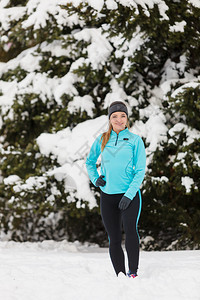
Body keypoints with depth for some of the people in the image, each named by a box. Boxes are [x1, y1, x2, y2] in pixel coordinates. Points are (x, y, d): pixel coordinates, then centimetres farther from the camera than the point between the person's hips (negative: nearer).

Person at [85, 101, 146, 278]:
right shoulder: (102, 140, 9)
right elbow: (90, 161, 24)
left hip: (130, 194, -3)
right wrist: (95, 179, 5)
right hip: (108, 195, 3)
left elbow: (140, 170, -3)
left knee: (130, 230, -24)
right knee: (114, 239, 4)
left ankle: (133, 272, -21)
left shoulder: (135, 140, 1)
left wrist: (129, 195, -13)